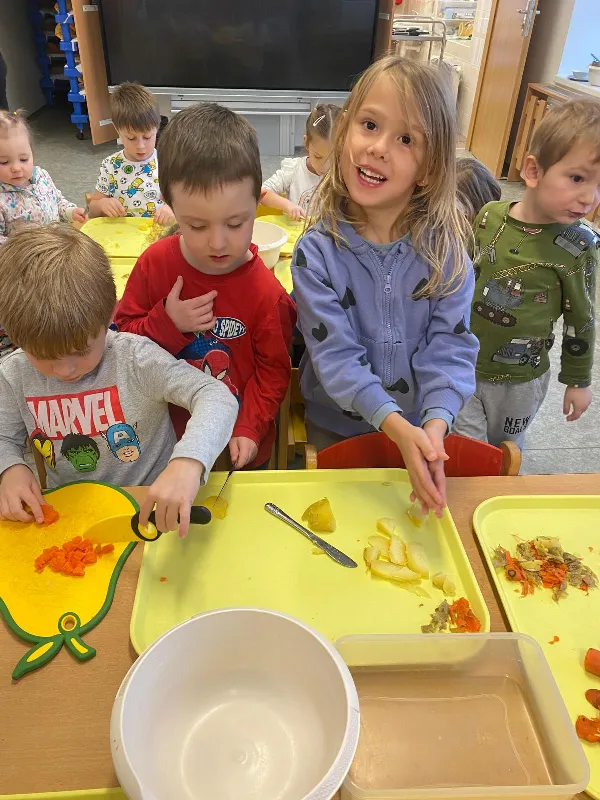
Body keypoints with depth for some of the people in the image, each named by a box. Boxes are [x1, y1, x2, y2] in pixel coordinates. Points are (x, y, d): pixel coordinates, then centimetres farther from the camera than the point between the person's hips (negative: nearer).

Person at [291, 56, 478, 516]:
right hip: (336, 427, -1)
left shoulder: (446, 247, -13)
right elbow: (336, 355, -24)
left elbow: (451, 345, -16)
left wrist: (434, 424, -33)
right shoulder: (317, 253, -19)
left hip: (424, 426, 2)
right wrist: (396, 426, -36)